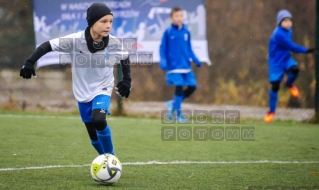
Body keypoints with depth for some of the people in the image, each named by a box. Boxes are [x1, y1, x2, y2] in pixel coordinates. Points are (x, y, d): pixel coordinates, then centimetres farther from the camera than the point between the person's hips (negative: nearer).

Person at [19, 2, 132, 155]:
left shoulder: (114, 43, -17)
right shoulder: (75, 40, -23)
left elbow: (125, 58, 5)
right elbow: (47, 46, -16)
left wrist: (126, 80, 1)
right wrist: (29, 62, -23)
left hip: (102, 89, -1)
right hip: (83, 92, 1)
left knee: (99, 120, -28)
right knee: (93, 134, 8)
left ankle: (111, 158, -7)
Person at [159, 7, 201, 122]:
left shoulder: (186, 32, 6)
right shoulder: (168, 32, -5)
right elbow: (162, 48, -1)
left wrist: (196, 60, 5)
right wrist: (163, 61, -14)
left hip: (186, 66, 5)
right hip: (174, 66, -5)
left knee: (192, 87, 1)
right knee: (179, 87, -10)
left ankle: (173, 104, 21)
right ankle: (178, 115, 3)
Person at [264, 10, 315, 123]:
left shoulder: (288, 31, 3)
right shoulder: (278, 34, -24)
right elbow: (292, 46, -24)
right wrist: (306, 50, -21)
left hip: (286, 59, 6)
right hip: (276, 62, -6)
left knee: (295, 69, -28)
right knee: (275, 87, -5)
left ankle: (289, 84, 7)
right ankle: (272, 111, 14)